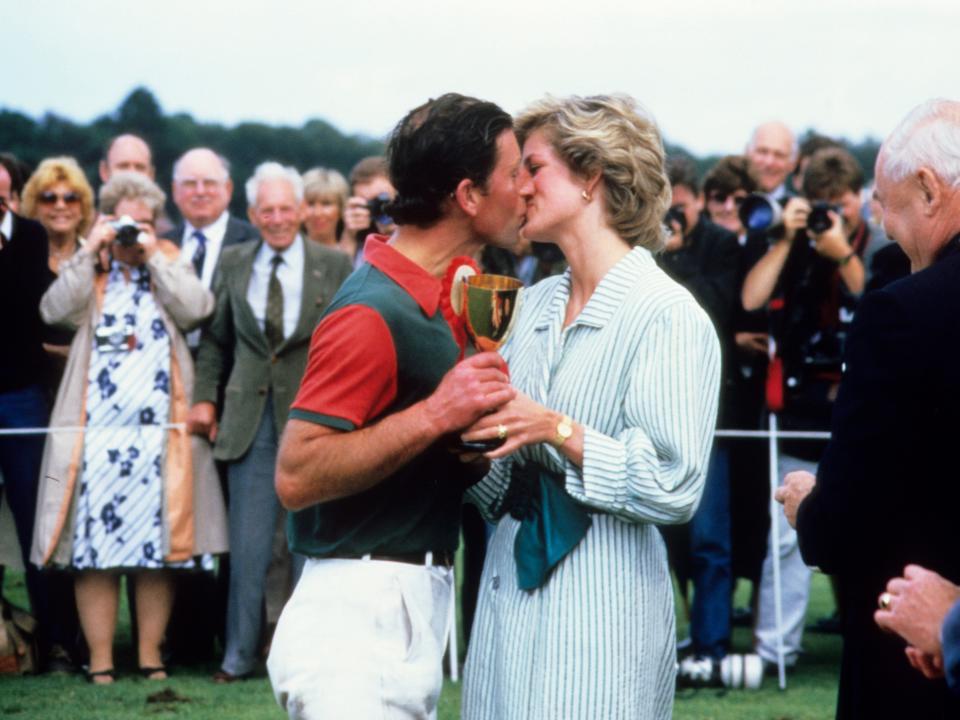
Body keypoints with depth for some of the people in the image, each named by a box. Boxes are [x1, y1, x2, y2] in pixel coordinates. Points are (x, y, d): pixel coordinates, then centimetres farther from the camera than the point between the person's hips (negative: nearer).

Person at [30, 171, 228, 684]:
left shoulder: (169, 269, 13)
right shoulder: (88, 274, 12)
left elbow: (197, 308, -6)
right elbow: (55, 310, -6)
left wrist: (155, 256, -5)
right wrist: (91, 252, -7)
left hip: (160, 431, 1)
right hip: (96, 431, -1)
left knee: (158, 549, 1)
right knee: (93, 548, -3)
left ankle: (150, 656, 9)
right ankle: (100, 661, 2)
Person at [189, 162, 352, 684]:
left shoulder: (335, 266, 1)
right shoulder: (233, 263, 9)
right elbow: (214, 340, 13)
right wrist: (204, 397, 4)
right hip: (251, 420, 2)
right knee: (247, 547, 3)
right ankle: (239, 655, 10)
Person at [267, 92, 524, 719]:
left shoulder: (433, 292, 13)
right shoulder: (373, 314, -17)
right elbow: (296, 477, -23)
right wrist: (436, 414, -26)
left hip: (413, 611, 10)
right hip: (362, 614, -10)